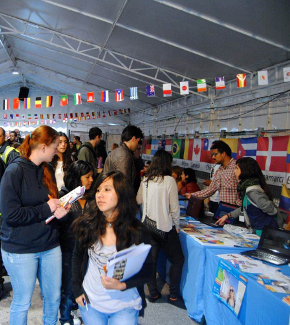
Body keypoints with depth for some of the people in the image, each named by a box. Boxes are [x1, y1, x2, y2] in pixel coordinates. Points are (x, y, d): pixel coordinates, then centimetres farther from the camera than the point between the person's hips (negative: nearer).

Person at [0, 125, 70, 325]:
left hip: (50, 246, 6)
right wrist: (46, 209, -17)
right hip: (21, 250, -6)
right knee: (22, 302, 11)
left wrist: (59, 211, -6)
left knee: (54, 297, 17)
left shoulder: (48, 170, 6)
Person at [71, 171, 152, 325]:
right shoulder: (86, 224, -7)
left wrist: (121, 285, -22)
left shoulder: (137, 231, -14)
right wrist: (77, 289, 1)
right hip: (90, 301, 2)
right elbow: (77, 257, 8)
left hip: (125, 305, -2)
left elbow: (146, 270, -7)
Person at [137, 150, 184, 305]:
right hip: (164, 227, -5)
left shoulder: (145, 181, 1)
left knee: (151, 259, 14)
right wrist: (177, 226, 2)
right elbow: (174, 207, -11)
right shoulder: (169, 180, -13)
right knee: (178, 260, 12)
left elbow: (138, 200, 15)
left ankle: (153, 293, 22)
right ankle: (173, 295, 17)